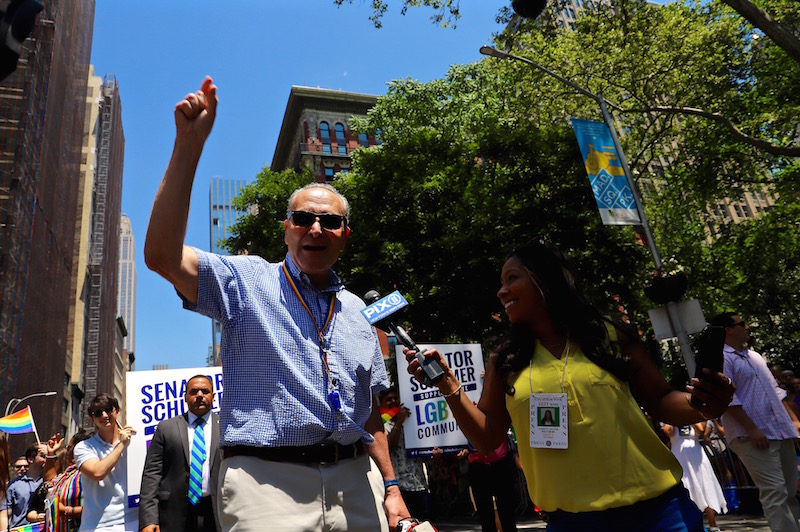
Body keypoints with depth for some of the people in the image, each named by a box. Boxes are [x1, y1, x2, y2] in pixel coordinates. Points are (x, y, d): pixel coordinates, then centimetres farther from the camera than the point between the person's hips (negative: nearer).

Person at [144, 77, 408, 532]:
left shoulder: (356, 310, 14)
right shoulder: (247, 282, 1)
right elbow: (163, 255, -17)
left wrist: (390, 487, 13)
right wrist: (190, 143, -19)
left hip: (356, 484, 5)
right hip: (269, 479, -4)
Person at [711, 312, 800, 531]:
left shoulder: (754, 356, 20)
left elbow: (775, 390, 25)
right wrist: (752, 429, -19)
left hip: (780, 431, 9)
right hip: (752, 436, -9)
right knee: (775, 492, -11)